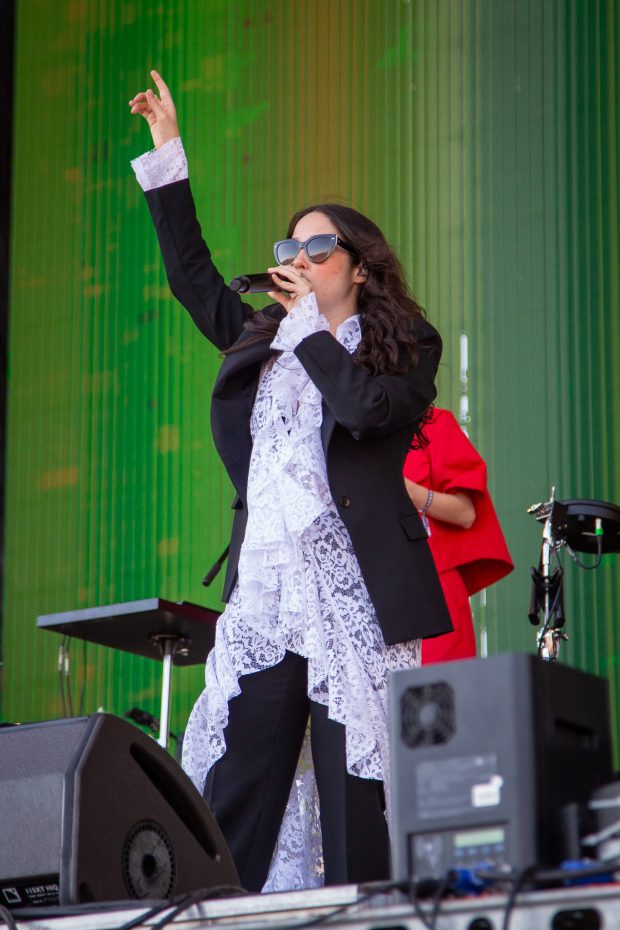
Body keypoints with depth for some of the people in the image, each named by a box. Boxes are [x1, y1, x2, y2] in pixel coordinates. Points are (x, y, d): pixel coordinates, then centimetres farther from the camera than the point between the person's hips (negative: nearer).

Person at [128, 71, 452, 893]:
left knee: (356, 792, -7)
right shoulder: (263, 339, 21)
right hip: (262, 593, 5)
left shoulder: (403, 344, 5)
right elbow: (192, 274, 29)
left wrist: (310, 323, -4)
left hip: (352, 593, -5)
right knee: (232, 790, -2)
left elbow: (366, 407, -14)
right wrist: (167, 152, 28)